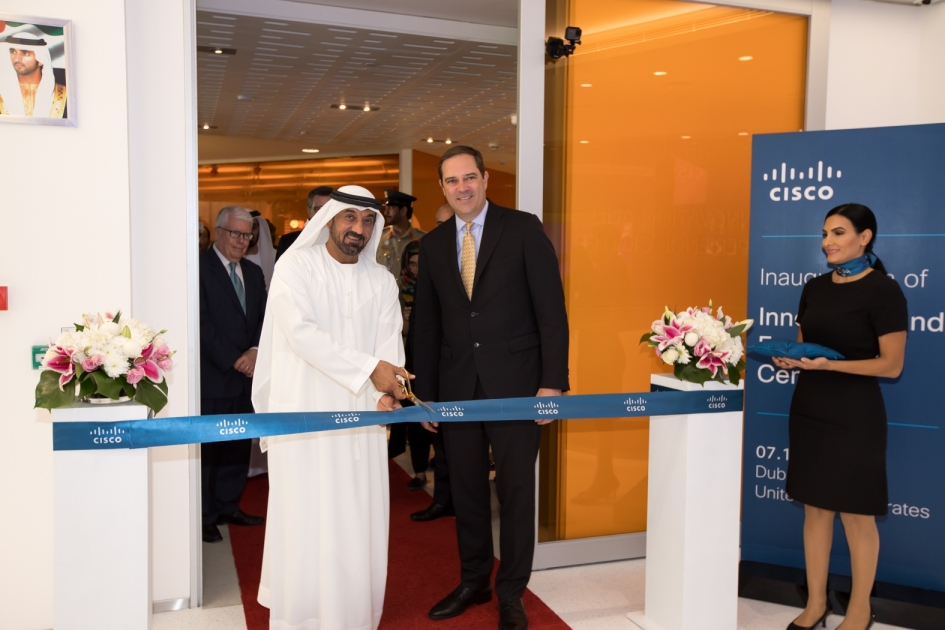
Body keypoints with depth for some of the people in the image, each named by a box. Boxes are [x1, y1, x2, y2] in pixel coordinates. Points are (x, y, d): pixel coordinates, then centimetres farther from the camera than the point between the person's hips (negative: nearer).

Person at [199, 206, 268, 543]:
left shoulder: (253, 272, 15)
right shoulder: (200, 268, -7)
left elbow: (264, 318, 10)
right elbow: (202, 324, -13)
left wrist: (255, 351, -8)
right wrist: (233, 360, -15)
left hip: (246, 373, 7)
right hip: (212, 376, -6)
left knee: (238, 446, 12)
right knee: (207, 448, 1)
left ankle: (228, 506, 25)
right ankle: (205, 516, 12)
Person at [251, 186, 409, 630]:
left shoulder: (382, 281, 11)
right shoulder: (295, 267, -2)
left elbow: (389, 342, 1)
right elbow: (301, 332, -15)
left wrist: (388, 392, -19)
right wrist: (368, 368, -21)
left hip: (362, 417, 4)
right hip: (306, 413, -3)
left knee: (360, 522, 6)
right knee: (307, 521, 1)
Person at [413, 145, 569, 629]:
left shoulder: (523, 229, -3)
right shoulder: (433, 244, 9)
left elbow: (550, 309, -6)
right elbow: (426, 324, 12)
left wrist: (552, 383, -11)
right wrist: (425, 393, 9)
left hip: (515, 384, -3)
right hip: (456, 386, 4)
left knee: (516, 490, 5)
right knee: (466, 489, 12)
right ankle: (473, 581, 30)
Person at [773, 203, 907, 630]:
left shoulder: (883, 291, -10)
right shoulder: (814, 288, 9)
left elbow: (891, 365, -13)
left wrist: (828, 364, -24)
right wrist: (790, 359, -5)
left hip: (854, 416, -6)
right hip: (808, 411, 6)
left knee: (856, 514, 5)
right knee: (815, 508, 12)